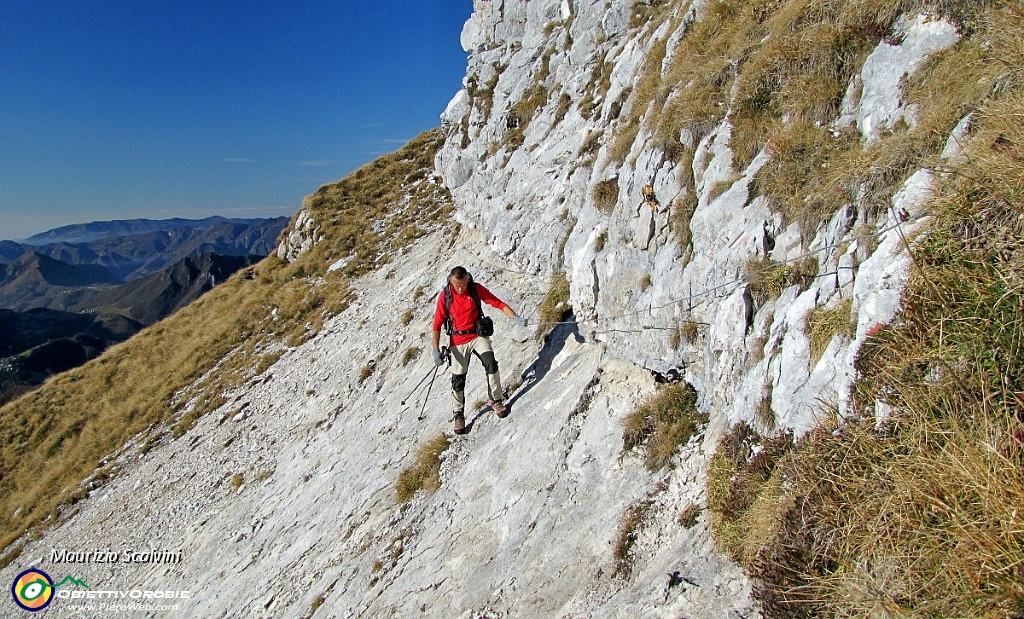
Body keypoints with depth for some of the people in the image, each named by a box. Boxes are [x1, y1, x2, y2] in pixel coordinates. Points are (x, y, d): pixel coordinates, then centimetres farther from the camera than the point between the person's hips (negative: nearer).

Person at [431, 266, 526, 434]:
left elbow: (497, 303, -8)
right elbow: (437, 324, -6)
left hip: (478, 335, 1)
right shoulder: (444, 296, -10)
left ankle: (496, 400, -4)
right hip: (458, 342, 0)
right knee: (458, 380, 2)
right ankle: (458, 414, 23)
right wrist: (436, 350, -12)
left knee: (491, 363, -23)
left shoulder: (476, 288, -8)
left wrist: (514, 317, -23)